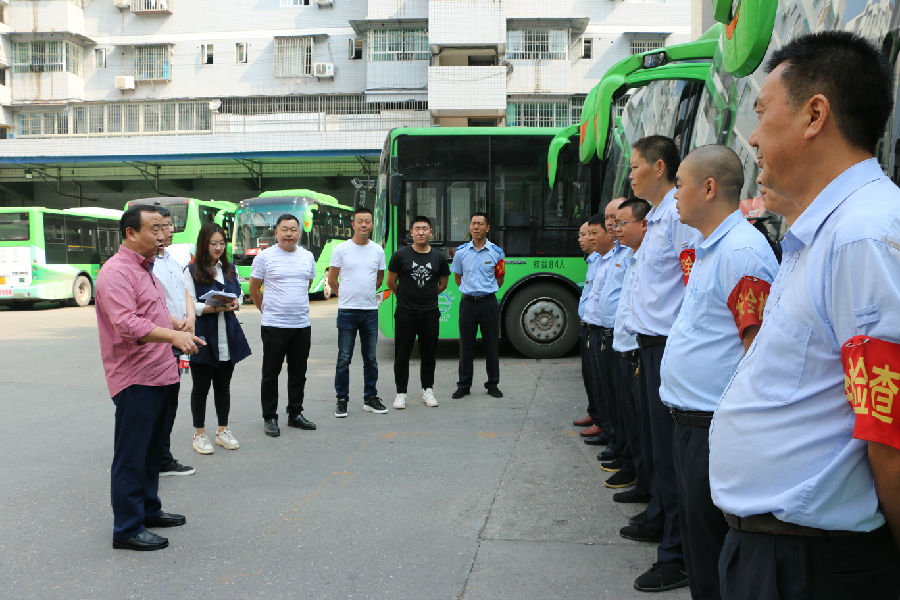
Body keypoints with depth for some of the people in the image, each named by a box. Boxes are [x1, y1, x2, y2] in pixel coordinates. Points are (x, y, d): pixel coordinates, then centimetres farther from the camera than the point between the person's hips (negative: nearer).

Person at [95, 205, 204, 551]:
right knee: (131, 456, -1)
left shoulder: (145, 268, 17)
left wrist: (180, 328, 20)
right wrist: (173, 335, -38)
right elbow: (126, 324, -29)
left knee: (152, 451, 20)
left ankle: (148, 510, 34)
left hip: (159, 376, 10)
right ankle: (127, 529, 9)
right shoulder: (116, 271, -16)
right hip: (135, 379, -10)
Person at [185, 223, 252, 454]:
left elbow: (240, 294, 17)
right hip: (203, 335, -5)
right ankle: (199, 434, 16)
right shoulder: (192, 271, -5)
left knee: (223, 385, 13)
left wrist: (235, 303, -5)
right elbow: (190, 305, -10)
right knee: (201, 386, 5)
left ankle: (223, 431, 24)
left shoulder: (230, 269, 13)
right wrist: (214, 308, -23)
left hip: (228, 335, 5)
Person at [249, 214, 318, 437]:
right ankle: (270, 418, 14)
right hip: (273, 326, -4)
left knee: (298, 373, 12)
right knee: (271, 374, 4)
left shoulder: (307, 257, 9)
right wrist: (268, 310, 11)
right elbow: (254, 290, 4)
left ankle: (295, 414, 25)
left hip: (302, 325, 4)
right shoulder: (265, 257, -4)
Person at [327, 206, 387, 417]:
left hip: (370, 311, 3)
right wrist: (346, 297, 10)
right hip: (347, 311, -3)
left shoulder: (378, 250, 7)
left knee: (371, 359, 10)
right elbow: (332, 280, 5)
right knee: (344, 359, 0)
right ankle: (341, 400, 10)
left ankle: (370, 398, 21)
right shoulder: (341, 249, -2)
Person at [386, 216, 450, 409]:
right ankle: (401, 393, 12)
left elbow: (443, 285, 17)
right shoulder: (401, 255, -3)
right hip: (405, 313, -2)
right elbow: (391, 283, 6)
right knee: (402, 355, 3)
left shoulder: (438, 257, 4)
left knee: (428, 354, 10)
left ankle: (427, 390, 23)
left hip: (430, 313, 2)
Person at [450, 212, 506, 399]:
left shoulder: (496, 252, 2)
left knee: (492, 344, 4)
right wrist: (470, 289, 9)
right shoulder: (461, 252, 4)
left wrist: (485, 289, 1)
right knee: (466, 344, 4)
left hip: (489, 302, 0)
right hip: (468, 302, 1)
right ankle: (464, 385, 14)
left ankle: (493, 384, 17)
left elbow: (499, 282, 11)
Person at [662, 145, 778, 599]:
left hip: (715, 428, -10)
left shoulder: (742, 251, -18)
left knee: (713, 561, 4)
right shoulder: (710, 249, 14)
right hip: (690, 423, 10)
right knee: (696, 543, 21)